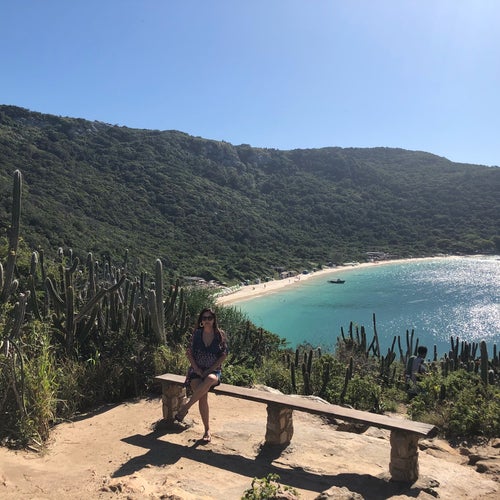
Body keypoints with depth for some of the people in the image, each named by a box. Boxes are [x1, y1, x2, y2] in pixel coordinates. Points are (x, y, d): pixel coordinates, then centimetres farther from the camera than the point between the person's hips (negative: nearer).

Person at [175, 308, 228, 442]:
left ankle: (186, 406, -29)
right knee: (203, 396, -28)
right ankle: (207, 430, -16)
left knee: (209, 380, -39)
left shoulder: (220, 334, 1)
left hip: (214, 371, -1)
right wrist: (197, 369, -8)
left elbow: (224, 355, -1)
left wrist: (210, 370, -10)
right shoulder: (197, 333, 4)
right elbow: (189, 353, 6)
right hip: (197, 370, 1)